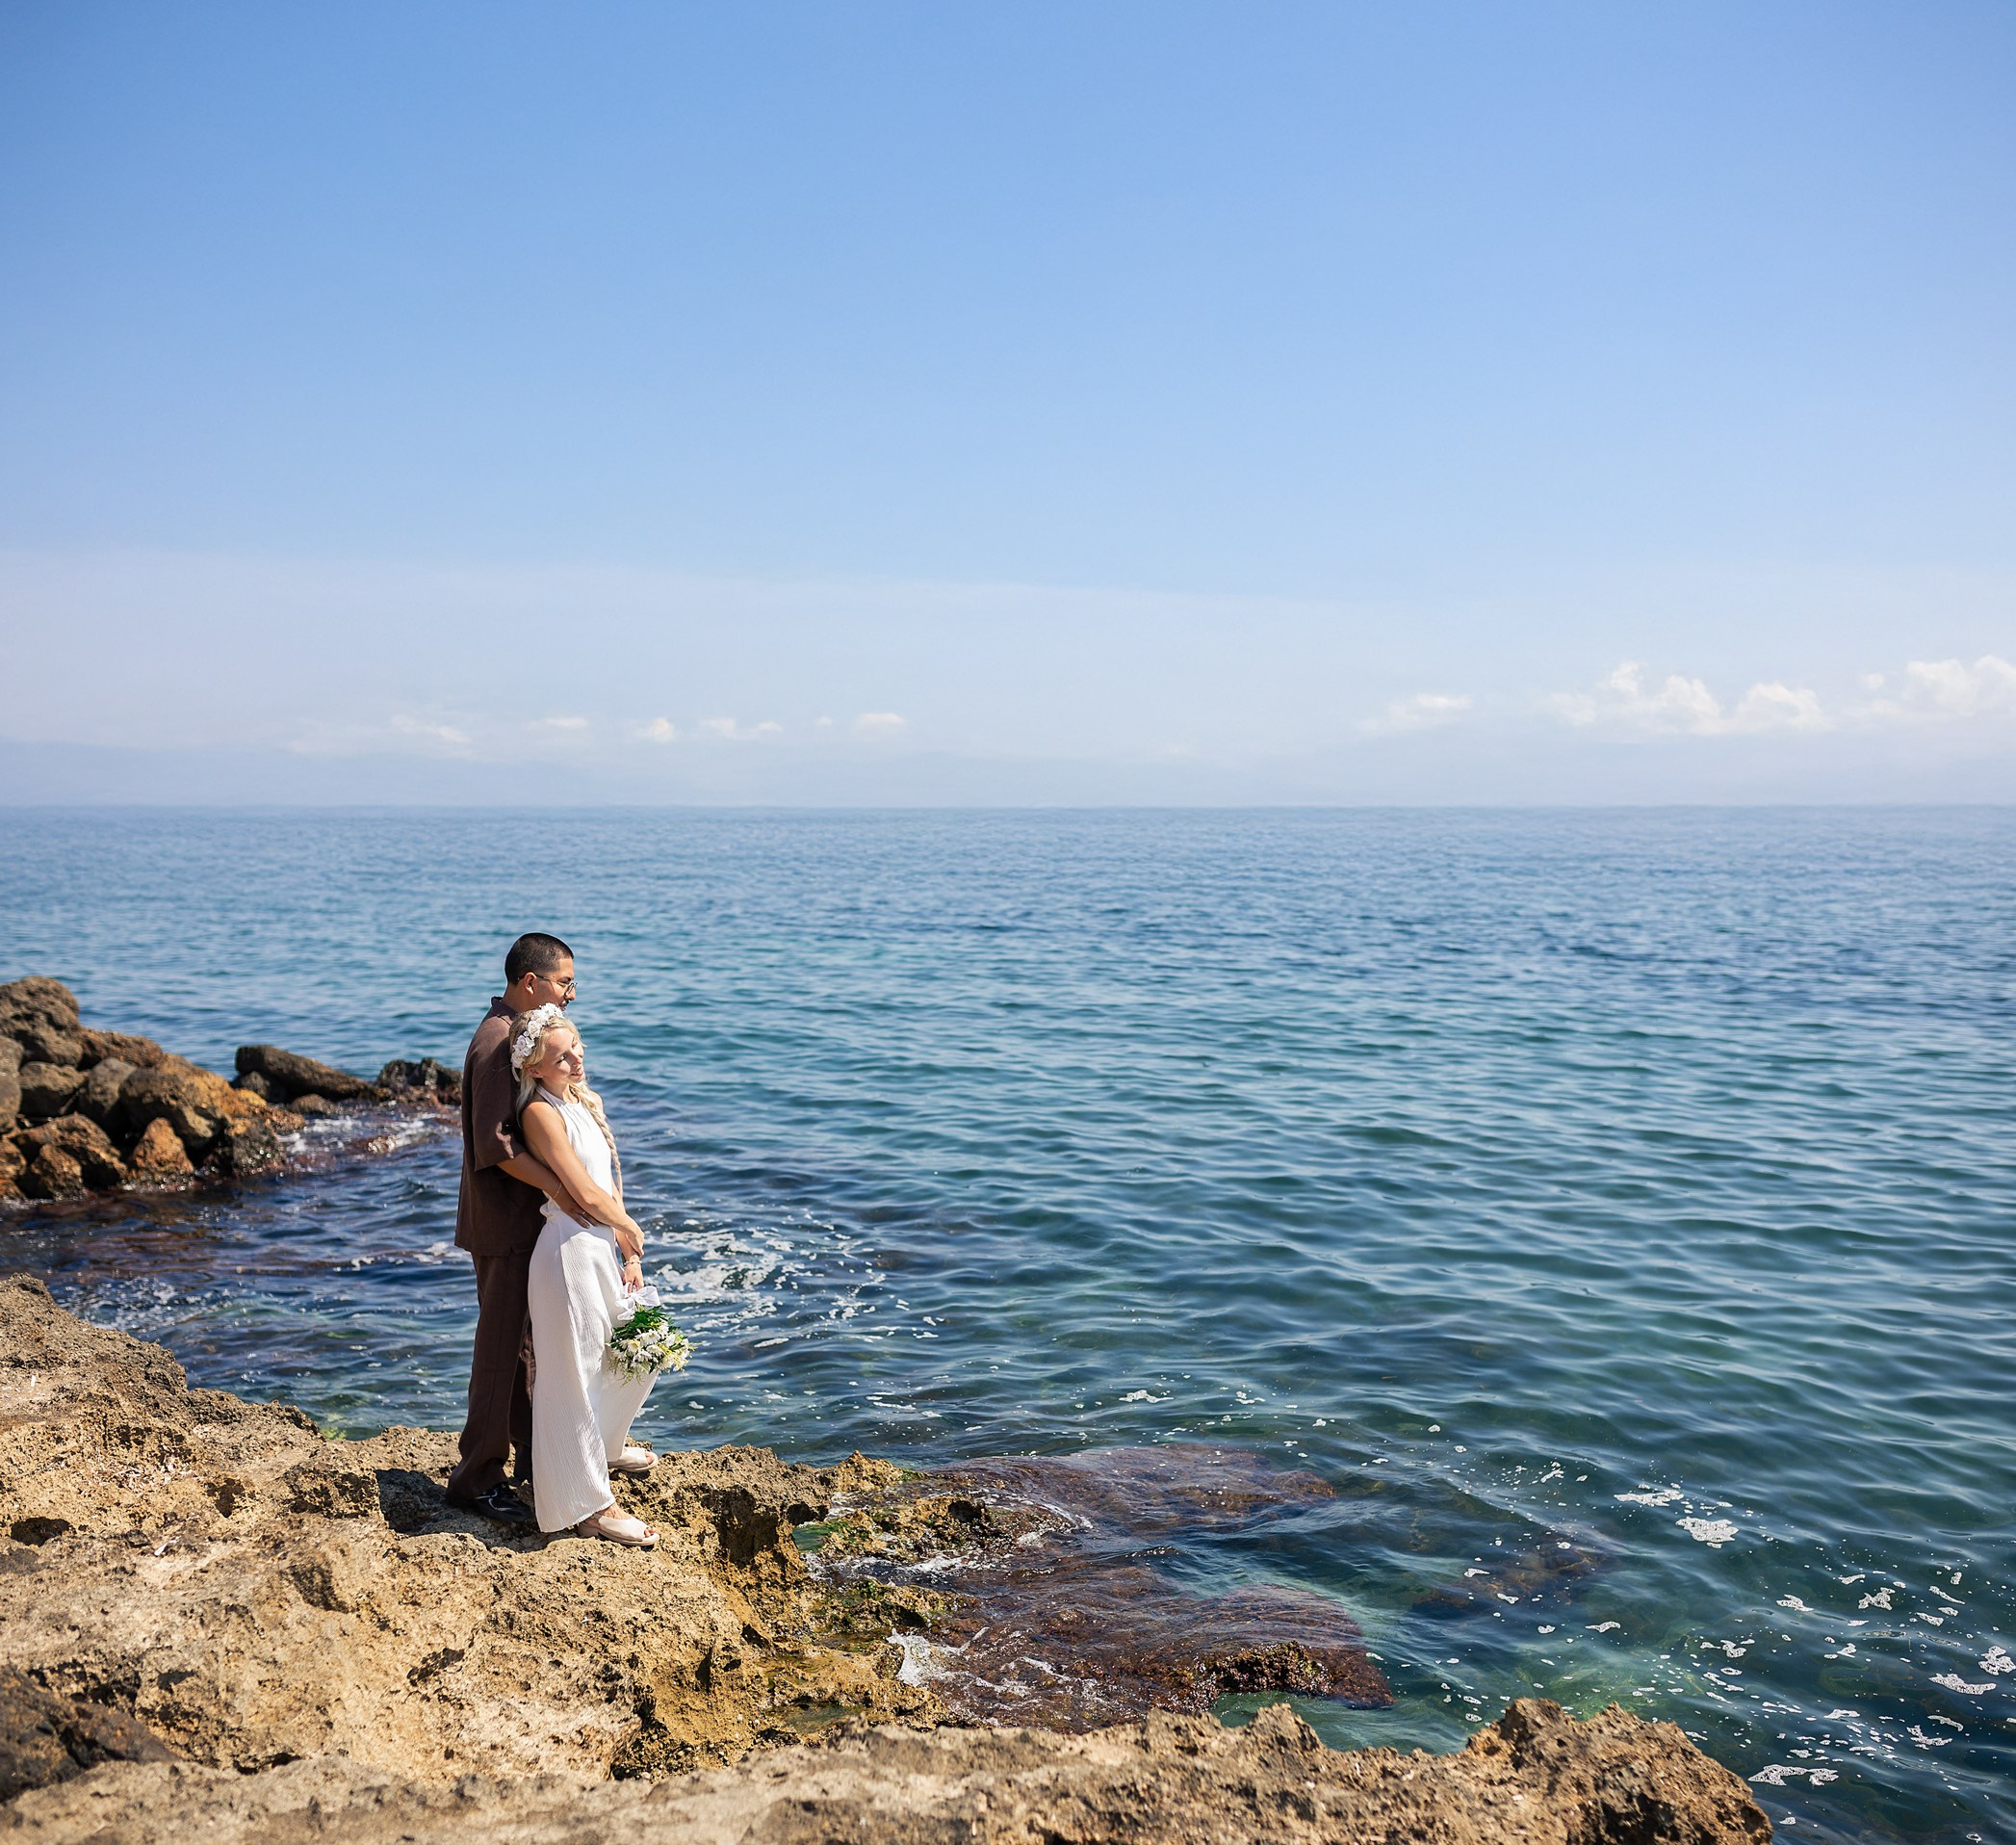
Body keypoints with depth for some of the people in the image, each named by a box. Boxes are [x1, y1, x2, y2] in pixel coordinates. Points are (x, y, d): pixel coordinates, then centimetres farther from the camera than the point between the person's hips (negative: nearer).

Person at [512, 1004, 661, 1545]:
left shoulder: (584, 1103, 11)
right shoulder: (541, 1111, -15)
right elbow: (586, 1195, -17)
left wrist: (629, 1254, 5)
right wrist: (631, 1230, -1)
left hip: (605, 1249, 9)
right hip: (570, 1251, -9)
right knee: (575, 1374, 0)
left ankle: (605, 1446, 48)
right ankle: (588, 1505, 10)